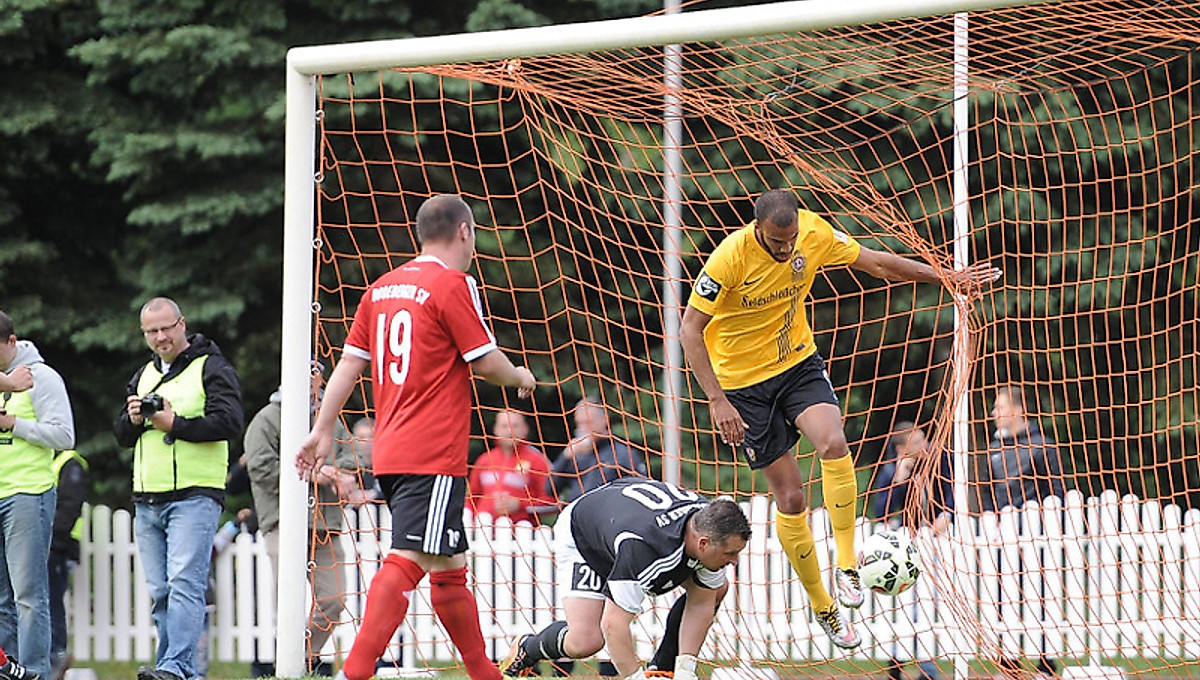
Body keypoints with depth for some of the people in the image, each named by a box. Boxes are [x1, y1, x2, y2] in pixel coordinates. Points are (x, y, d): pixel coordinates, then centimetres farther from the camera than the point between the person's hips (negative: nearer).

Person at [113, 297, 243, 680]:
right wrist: (134, 420, -1)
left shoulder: (212, 368, 0)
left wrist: (175, 424, -15)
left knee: (184, 583, -17)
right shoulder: (144, 376, 21)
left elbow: (229, 422, -12)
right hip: (147, 500, 7)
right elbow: (121, 436, 21)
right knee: (159, 591, 5)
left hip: (194, 496, -7)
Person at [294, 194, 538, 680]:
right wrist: (521, 378, 14)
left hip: (389, 453, 9)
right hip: (434, 456, -8)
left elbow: (350, 362, 14)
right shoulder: (453, 284, -8)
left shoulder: (381, 288, 14)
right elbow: (486, 361, -6)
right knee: (409, 560, -15)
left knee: (449, 564, 16)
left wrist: (323, 429, 16)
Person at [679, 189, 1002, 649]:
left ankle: (846, 565, -14)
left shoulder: (815, 234, -12)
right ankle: (822, 606, 14)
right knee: (790, 497, -3)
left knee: (833, 443, -27)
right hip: (743, 379, -3)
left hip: (798, 361, 3)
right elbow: (691, 328, -19)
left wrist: (943, 277, 3)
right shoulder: (731, 257, -24)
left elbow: (875, 263, 4)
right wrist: (717, 400, -25)